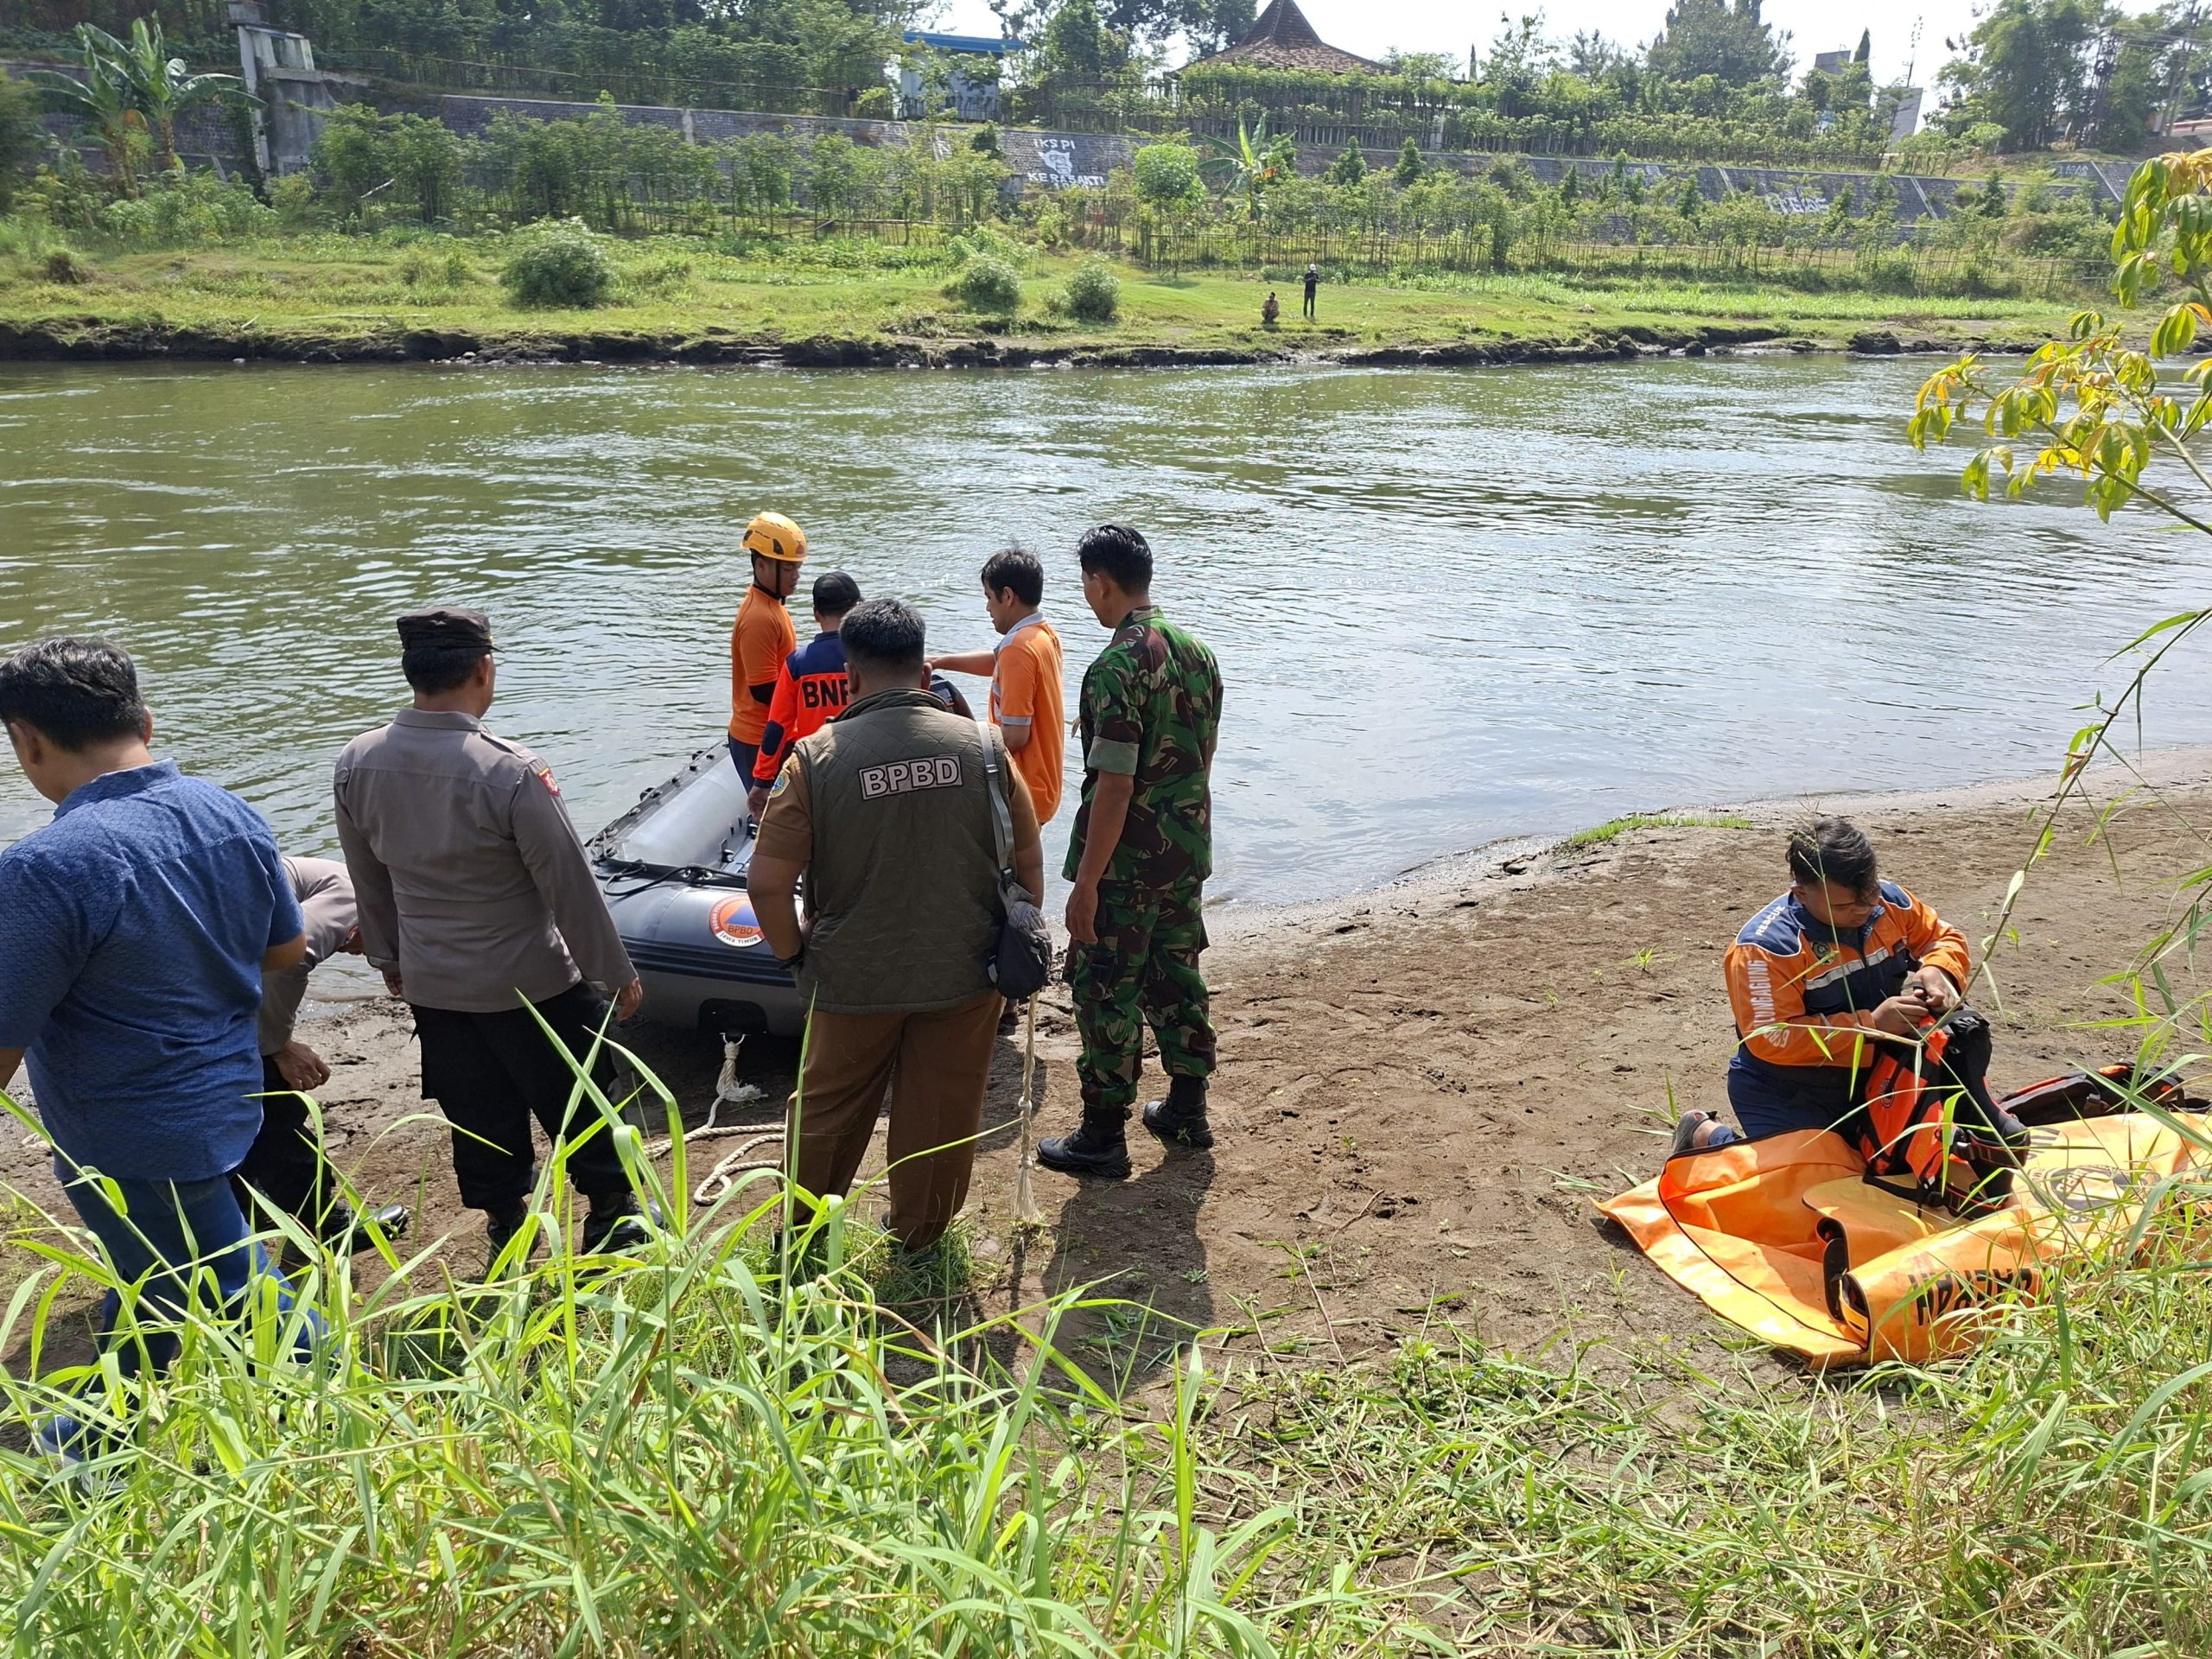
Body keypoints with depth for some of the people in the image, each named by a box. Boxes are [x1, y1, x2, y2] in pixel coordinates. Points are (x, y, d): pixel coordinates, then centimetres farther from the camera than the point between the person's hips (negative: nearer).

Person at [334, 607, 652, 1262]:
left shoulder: (356, 764, -8)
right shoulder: (510, 771, -26)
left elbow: (369, 879, 6)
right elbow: (569, 885, -18)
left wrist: (390, 958, 21)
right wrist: (618, 973, -7)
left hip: (431, 983, 5)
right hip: (529, 982, -5)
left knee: (477, 1115, 20)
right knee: (575, 1102, 15)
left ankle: (505, 1224, 35)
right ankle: (612, 1212, 31)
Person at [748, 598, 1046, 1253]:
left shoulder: (816, 757, -13)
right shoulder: (981, 745, -8)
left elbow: (766, 882, -14)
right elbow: (1029, 862, -2)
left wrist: (794, 953, 3)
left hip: (856, 976, 0)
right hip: (964, 974, 1)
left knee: (829, 1106, 21)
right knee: (942, 1113, 17)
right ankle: (919, 1237, 33)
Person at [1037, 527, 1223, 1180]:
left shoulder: (1117, 668, -21)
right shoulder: (1197, 653, 5)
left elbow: (1114, 787, -23)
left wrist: (1086, 883, -18)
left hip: (1127, 860, -8)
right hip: (1188, 852, 8)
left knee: (1107, 991, 3)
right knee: (1178, 977, 19)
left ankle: (1103, 1137, 12)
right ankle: (1188, 1109, 31)